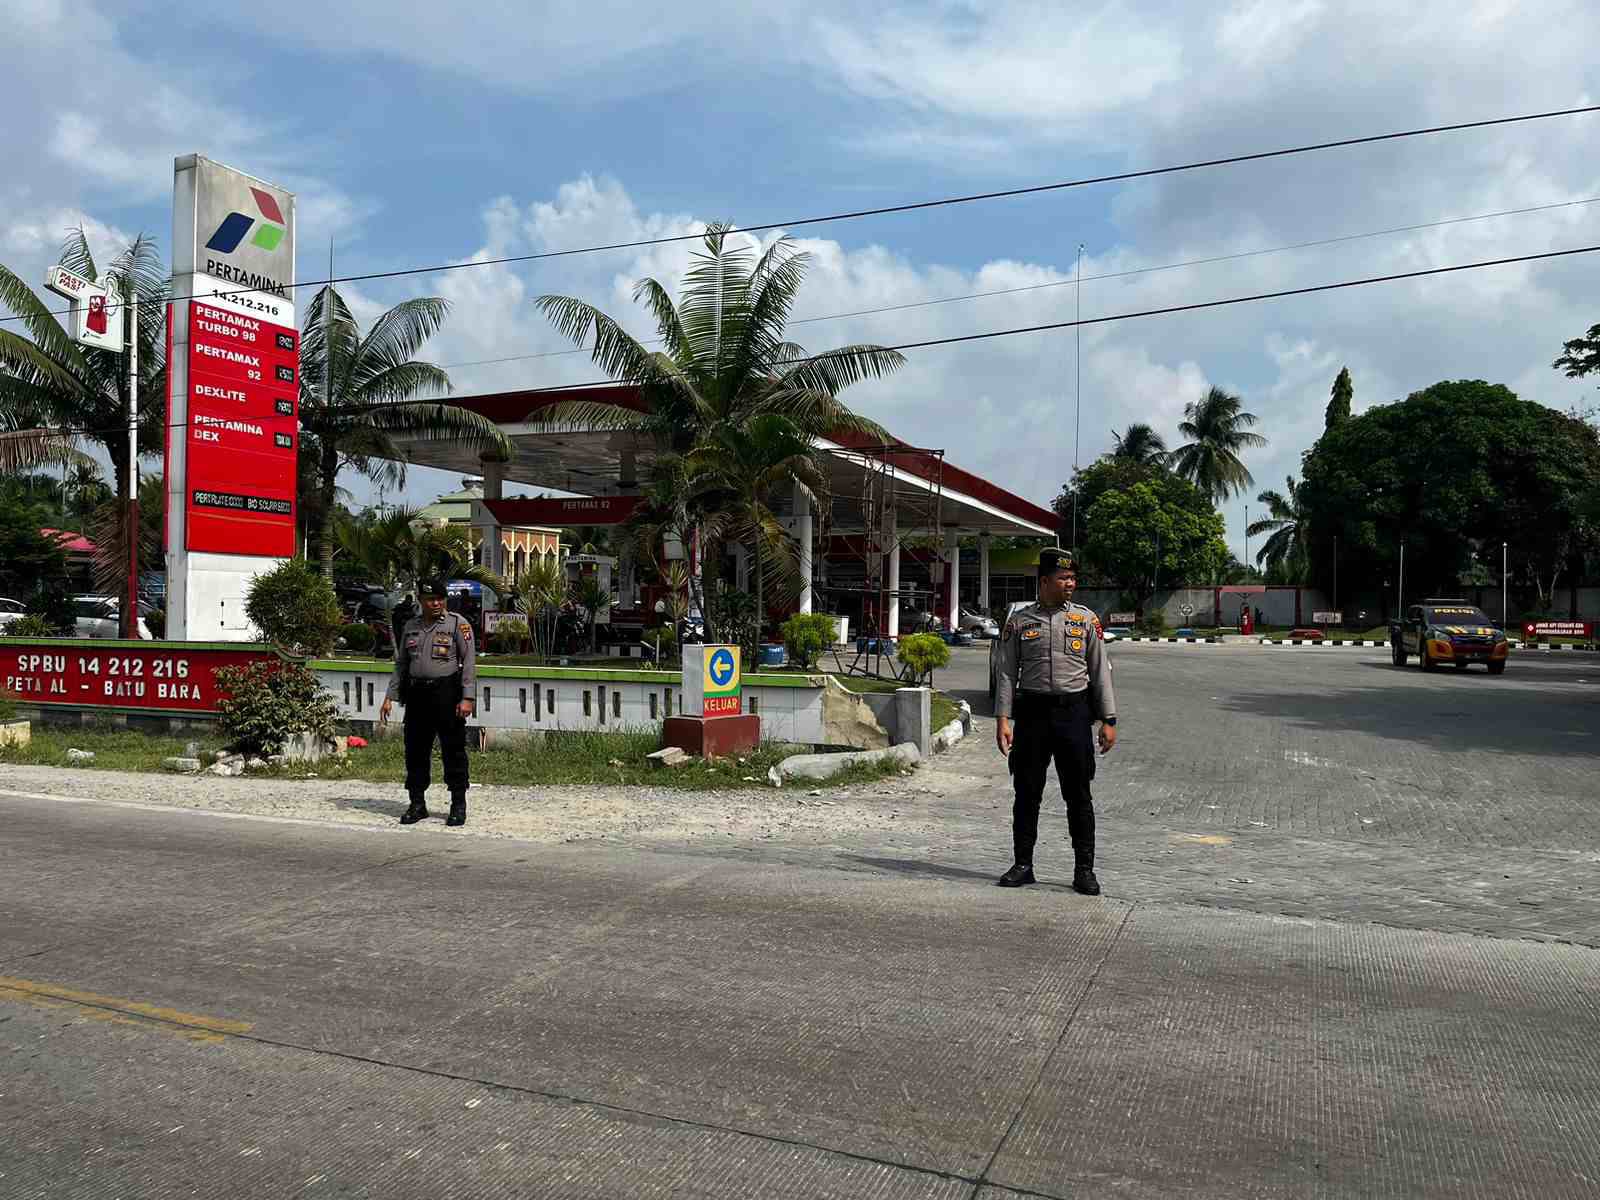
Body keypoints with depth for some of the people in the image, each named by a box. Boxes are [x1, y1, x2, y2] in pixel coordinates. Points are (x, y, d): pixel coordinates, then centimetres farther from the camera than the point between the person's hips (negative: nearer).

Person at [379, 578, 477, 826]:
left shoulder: (458, 623, -1)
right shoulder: (411, 626, 14)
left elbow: (469, 662, -6)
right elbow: (400, 664, 20)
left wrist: (467, 697, -15)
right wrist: (390, 697, 12)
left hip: (447, 693, -5)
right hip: (416, 694, 5)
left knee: (453, 750, -1)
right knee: (415, 750, 8)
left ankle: (458, 805, 8)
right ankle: (417, 804, 20)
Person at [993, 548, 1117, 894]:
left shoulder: (1087, 619, 5)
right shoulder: (1019, 621, 3)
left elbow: (1101, 672, 6)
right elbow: (1007, 674, 3)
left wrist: (1108, 720, 1)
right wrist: (1003, 719, -5)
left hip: (1074, 712, 0)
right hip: (1032, 712, 0)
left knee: (1079, 796, 4)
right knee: (1026, 793, 7)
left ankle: (1084, 869, 15)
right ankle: (1023, 865, 20)